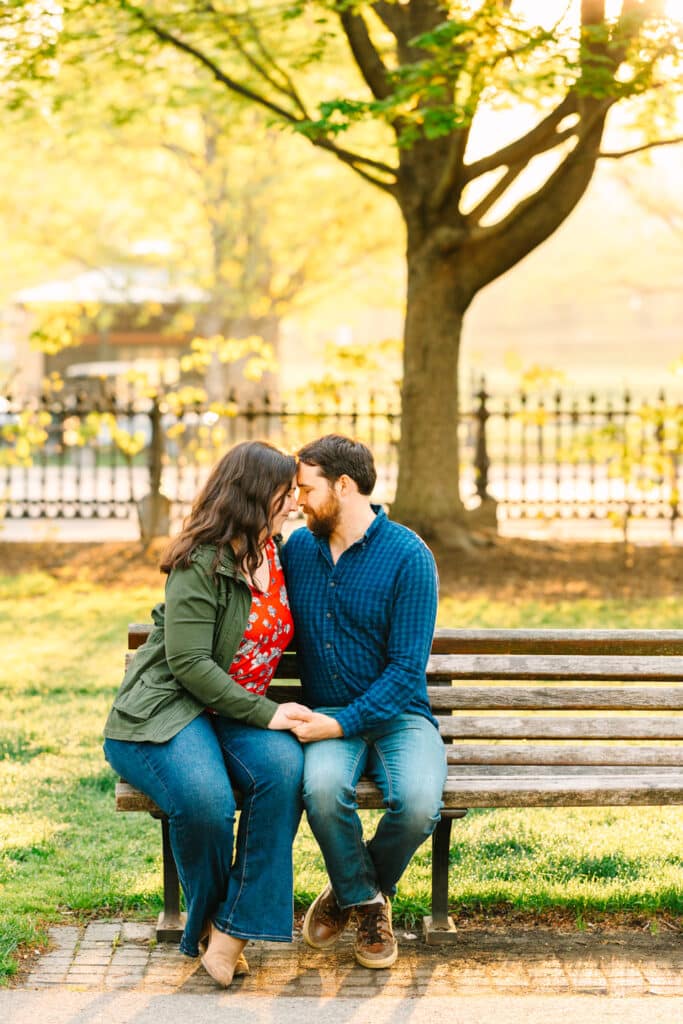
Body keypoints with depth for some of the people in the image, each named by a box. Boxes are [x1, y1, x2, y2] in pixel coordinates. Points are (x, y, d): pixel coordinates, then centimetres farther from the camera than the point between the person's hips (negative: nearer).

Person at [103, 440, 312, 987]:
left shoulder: (276, 555, 11)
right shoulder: (200, 564, -12)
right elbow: (189, 663, -18)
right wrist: (266, 713, -19)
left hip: (241, 710, 6)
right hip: (166, 710, -6)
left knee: (284, 766, -29)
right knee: (206, 799, -36)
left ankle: (233, 931, -23)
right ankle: (206, 920, -5)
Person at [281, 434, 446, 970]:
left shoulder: (408, 557, -9)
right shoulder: (298, 548, 8)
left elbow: (406, 668, -13)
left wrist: (341, 724, -20)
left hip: (399, 715, -3)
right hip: (329, 719, 3)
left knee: (418, 803, -33)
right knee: (324, 786, -33)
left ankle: (355, 887, 2)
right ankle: (366, 902, -4)